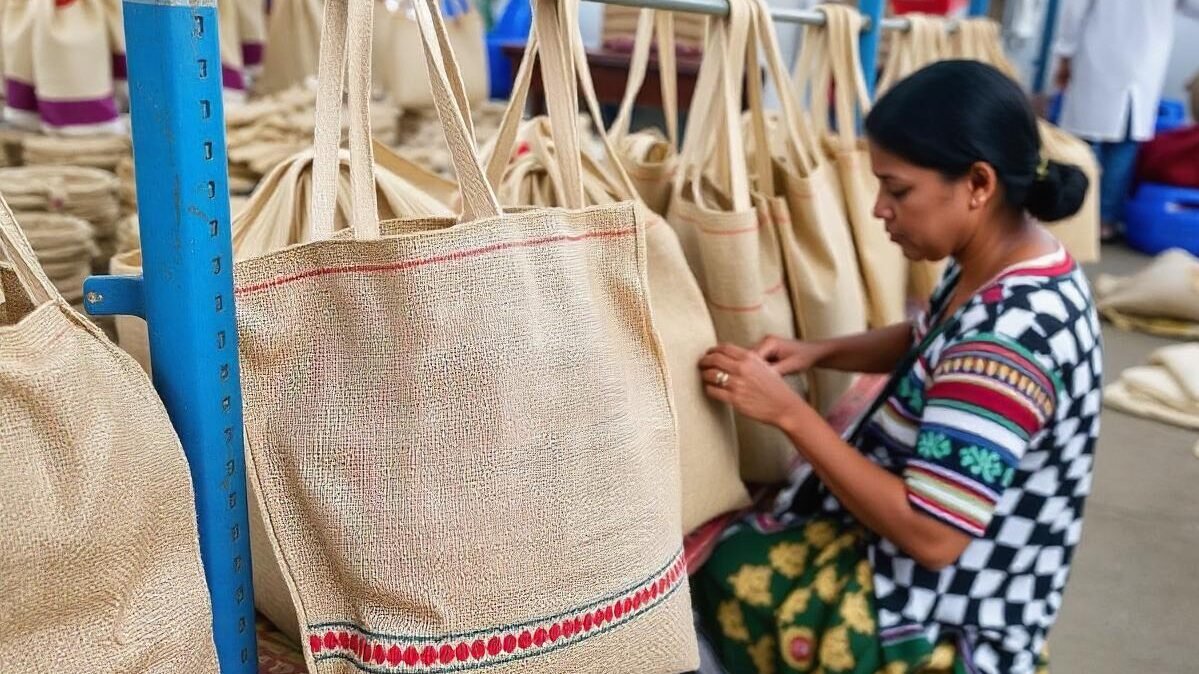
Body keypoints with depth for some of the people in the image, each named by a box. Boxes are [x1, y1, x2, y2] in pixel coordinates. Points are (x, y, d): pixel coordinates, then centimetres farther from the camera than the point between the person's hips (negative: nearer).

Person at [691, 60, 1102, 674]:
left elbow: (930, 534, -30)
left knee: (709, 567, -7)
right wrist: (818, 352, -1)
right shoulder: (1014, 261, -4)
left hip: (944, 620, -9)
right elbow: (934, 345, 16)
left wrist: (789, 411, -27)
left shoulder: (1008, 337, -33)